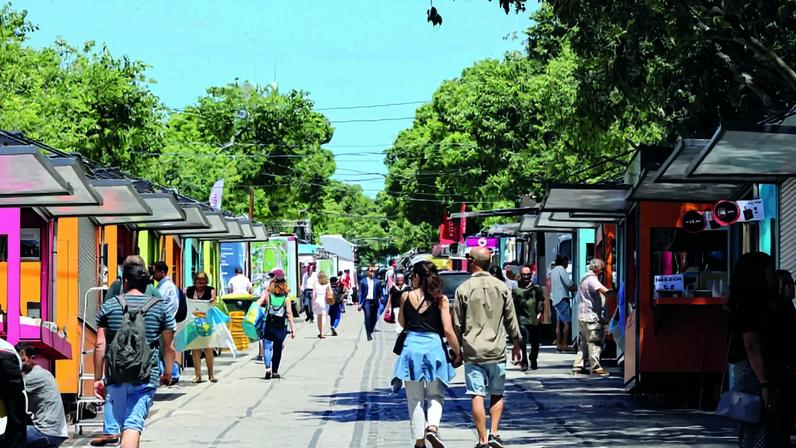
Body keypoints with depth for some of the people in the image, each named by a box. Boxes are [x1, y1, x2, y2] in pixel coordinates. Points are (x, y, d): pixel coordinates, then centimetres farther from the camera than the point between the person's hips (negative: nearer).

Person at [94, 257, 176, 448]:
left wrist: (98, 378, 5)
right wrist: (168, 373, 23)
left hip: (116, 377, 2)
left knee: (124, 426, 17)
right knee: (133, 426, -11)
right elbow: (169, 347, 7)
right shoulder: (160, 308, 4)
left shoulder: (108, 307, 5)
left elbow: (100, 345, 0)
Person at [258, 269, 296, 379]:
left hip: (268, 325, -1)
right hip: (281, 327, 1)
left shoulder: (267, 294, -2)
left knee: (267, 346, 4)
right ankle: (275, 371, 17)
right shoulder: (286, 297, -2)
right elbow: (289, 313, -5)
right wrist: (293, 329, -3)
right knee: (278, 349, 12)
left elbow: (257, 306, -11)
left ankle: (268, 367, -18)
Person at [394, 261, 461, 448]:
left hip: (411, 347, 0)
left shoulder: (406, 296, 1)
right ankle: (432, 426, -12)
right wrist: (457, 353, 4)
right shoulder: (441, 299, -3)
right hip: (434, 348, 0)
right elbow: (448, 330, -6)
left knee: (414, 398, 10)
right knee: (435, 395, 13)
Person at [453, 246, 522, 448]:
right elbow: (511, 319, 7)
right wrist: (516, 343, 19)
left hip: (473, 350, -2)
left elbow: (457, 323, 0)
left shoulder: (464, 288, -4)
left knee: (477, 396, -1)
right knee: (497, 394, 15)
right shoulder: (501, 287, 3)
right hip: (497, 349, 2)